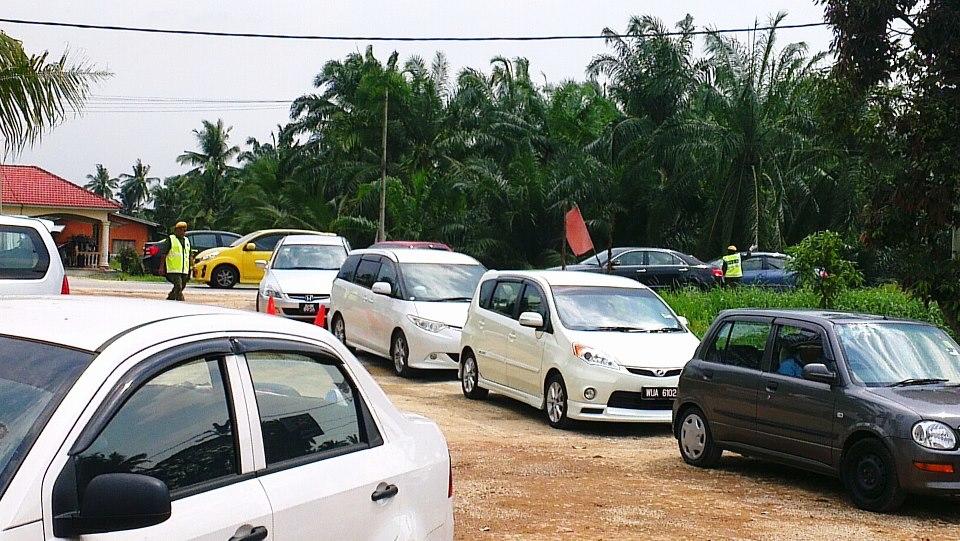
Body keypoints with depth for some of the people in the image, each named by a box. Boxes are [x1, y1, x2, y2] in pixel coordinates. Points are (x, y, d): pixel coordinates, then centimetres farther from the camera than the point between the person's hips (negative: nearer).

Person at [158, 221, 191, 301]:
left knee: (179, 288, 11)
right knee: (178, 288, -15)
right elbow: (163, 254, -4)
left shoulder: (187, 241, 17)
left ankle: (168, 299, 27)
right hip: (174, 270, -6)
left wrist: (189, 270, 17)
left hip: (184, 271, 6)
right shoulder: (170, 239, -1)